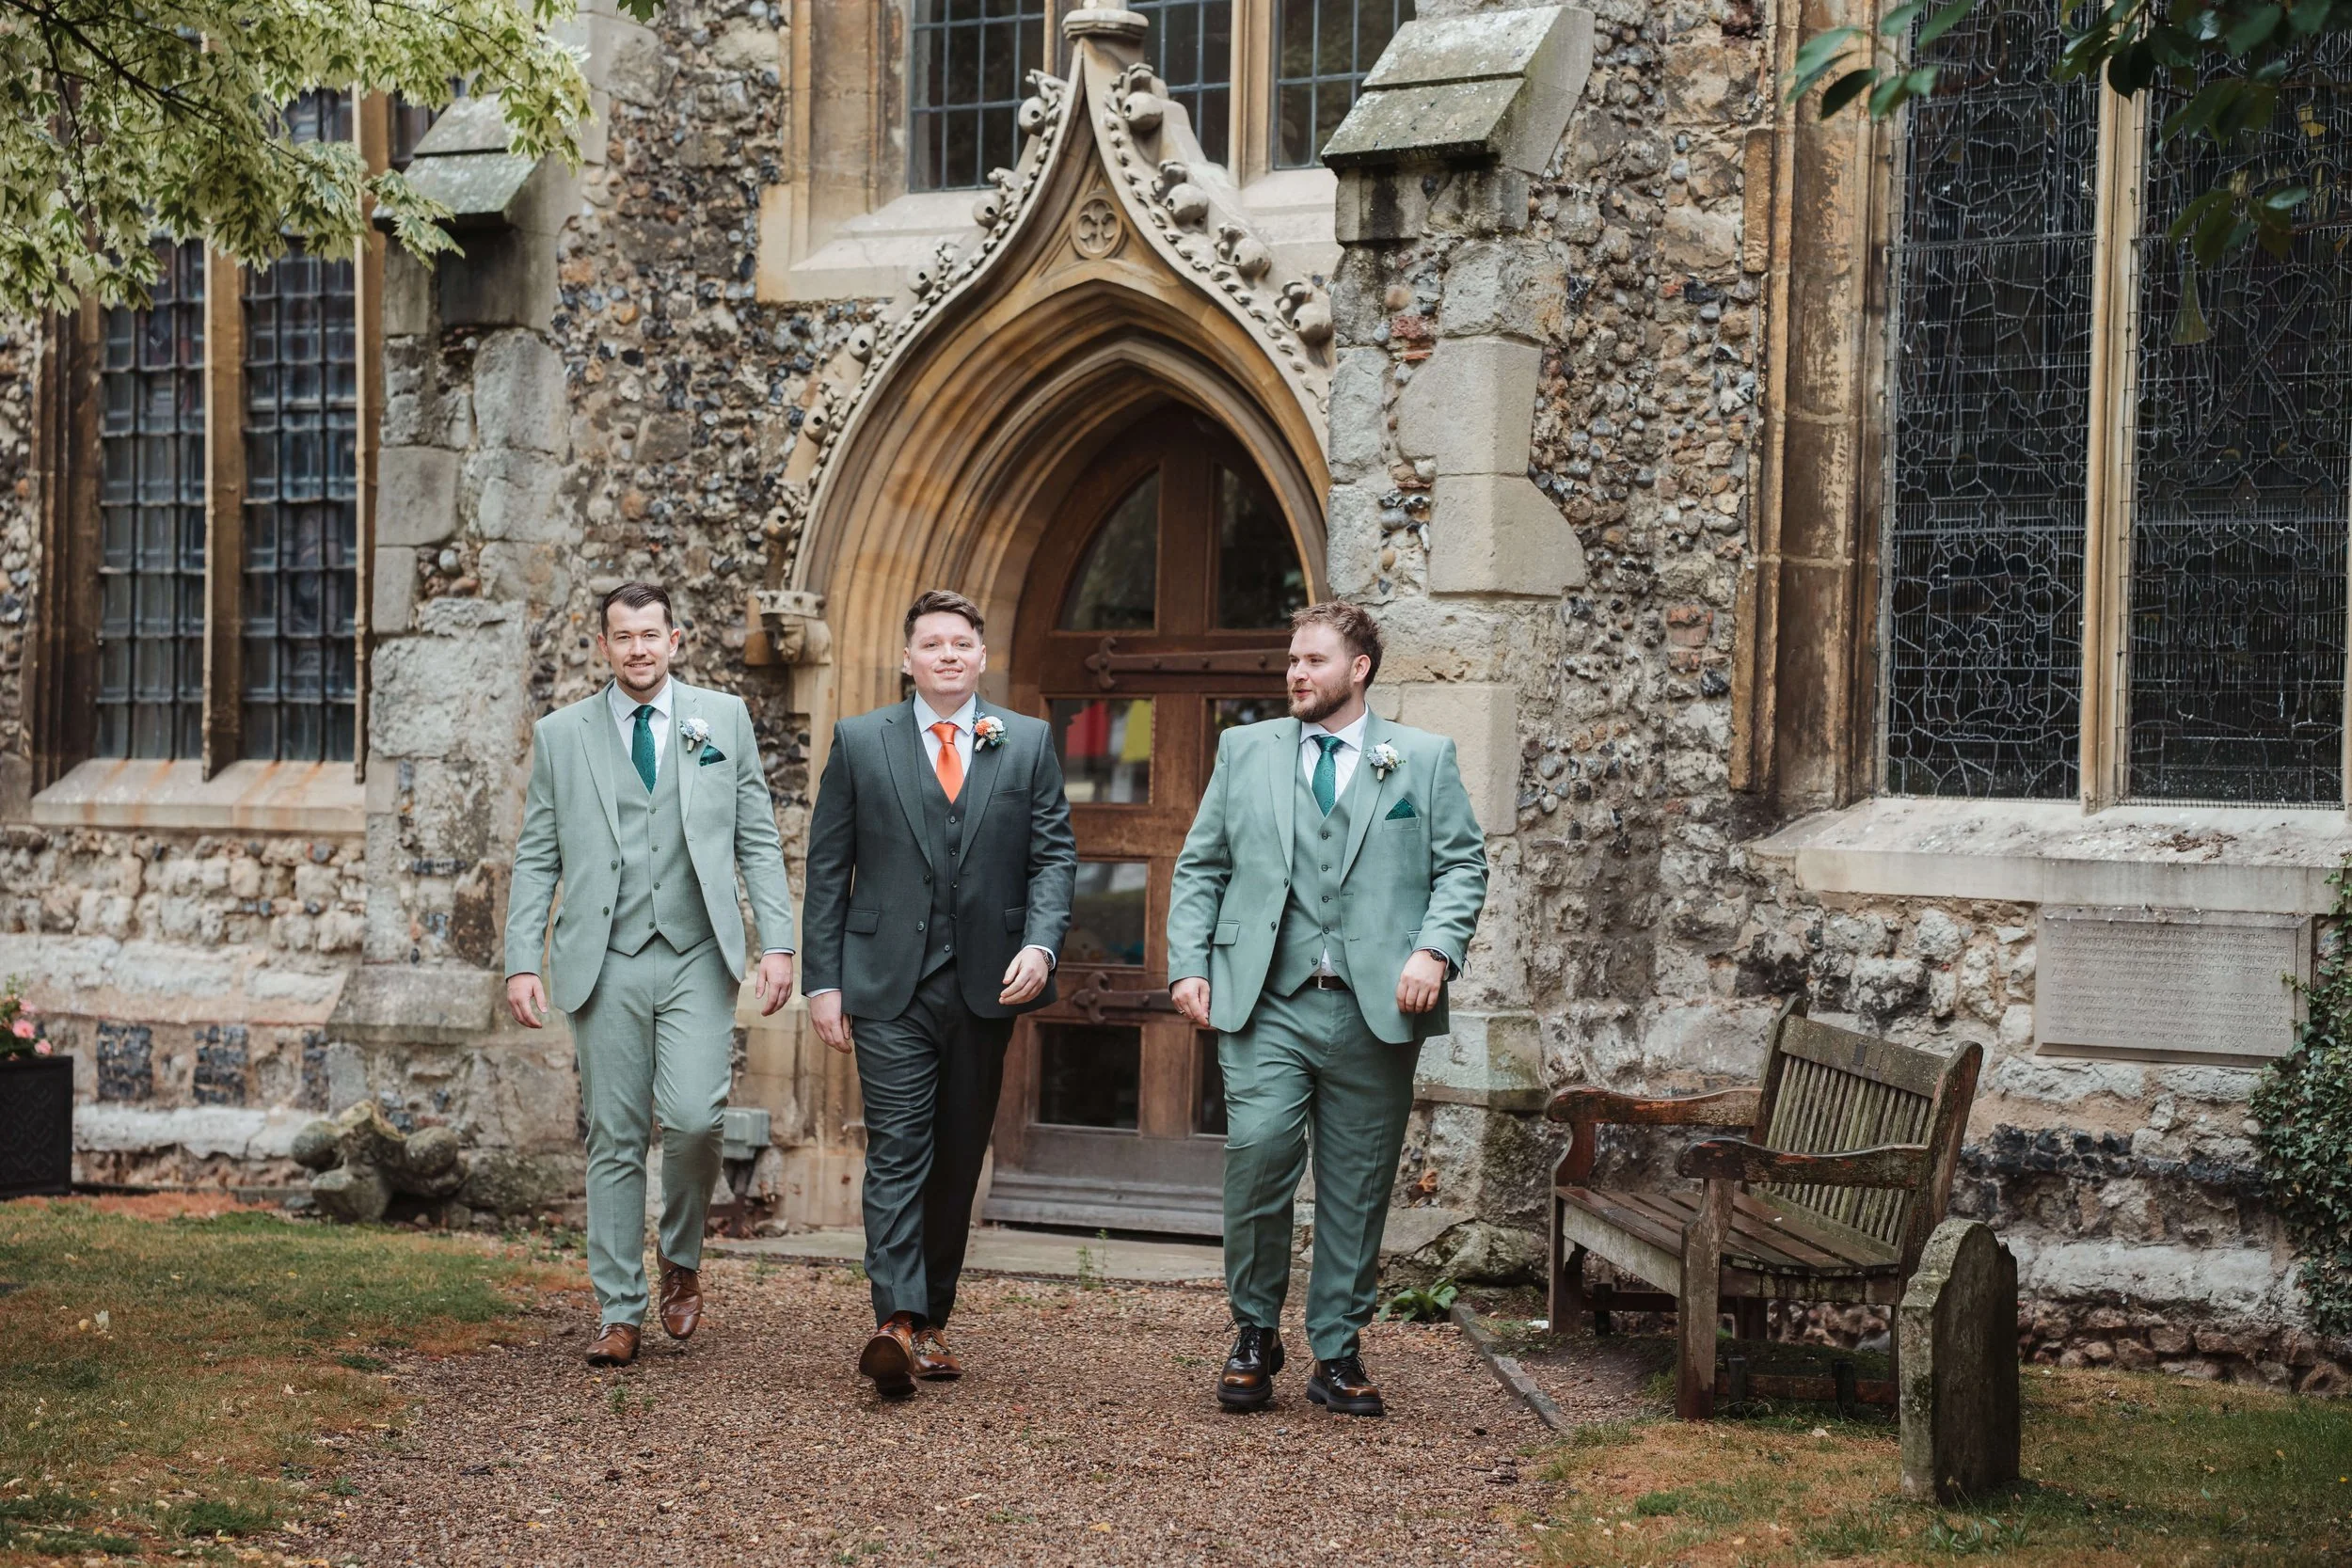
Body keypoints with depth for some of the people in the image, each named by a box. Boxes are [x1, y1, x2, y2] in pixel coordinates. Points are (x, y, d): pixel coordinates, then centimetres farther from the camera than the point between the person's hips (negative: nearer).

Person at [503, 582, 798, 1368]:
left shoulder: (723, 718, 8)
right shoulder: (560, 735, 8)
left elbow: (758, 840, 7)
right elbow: (536, 858, 8)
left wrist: (777, 941, -2)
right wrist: (522, 961, -1)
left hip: (697, 957, -1)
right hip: (606, 963, 1)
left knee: (693, 1117, -14)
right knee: (614, 1138, 2)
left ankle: (682, 1261, 12)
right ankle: (618, 1312, 10)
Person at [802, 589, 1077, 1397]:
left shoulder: (1027, 743, 9)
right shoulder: (860, 742, 5)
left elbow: (1055, 853, 5)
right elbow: (828, 868, 5)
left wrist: (1041, 942, -13)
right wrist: (824, 981, -1)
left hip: (986, 987, 2)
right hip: (889, 985, -2)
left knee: (958, 1160, 8)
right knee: (898, 1150, -12)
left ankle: (933, 1319, 19)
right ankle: (897, 1322, -21)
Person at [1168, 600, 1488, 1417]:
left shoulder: (1425, 759, 10)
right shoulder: (1244, 750, 13)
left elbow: (1462, 865, 6)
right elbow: (1200, 867, 13)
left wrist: (1436, 950, -10)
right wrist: (1188, 966, 1)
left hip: (1376, 1010, 0)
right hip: (1266, 1004, 0)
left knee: (1357, 1187, 4)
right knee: (1258, 1152, -15)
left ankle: (1338, 1355, 15)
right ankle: (1255, 1333, 4)